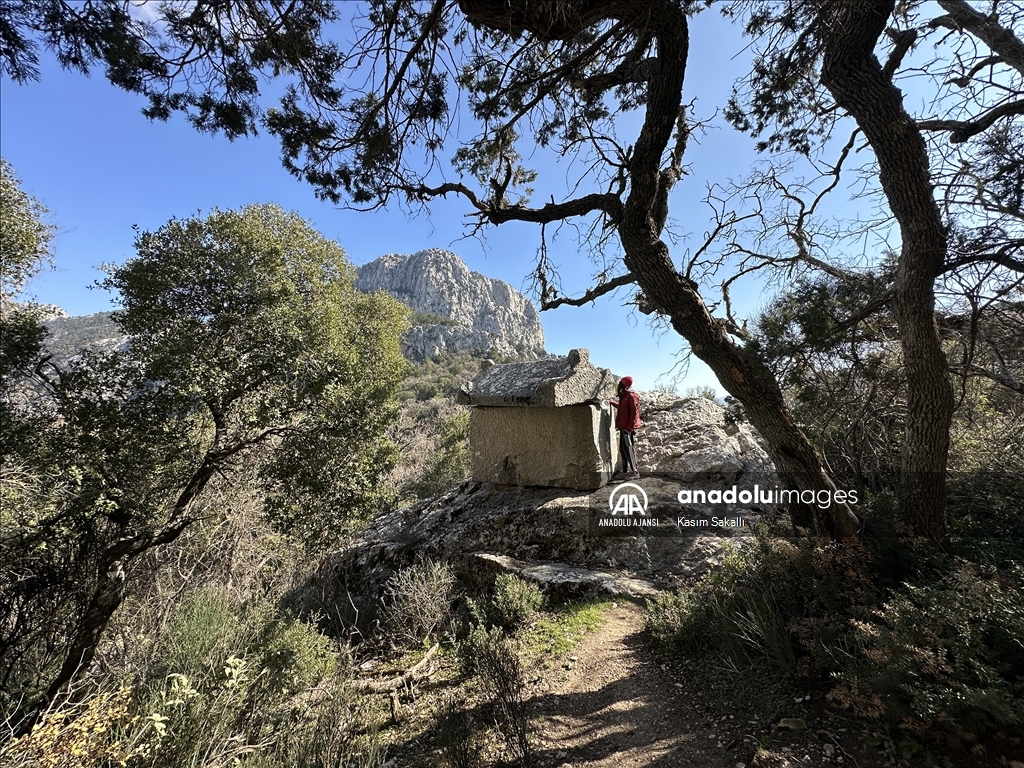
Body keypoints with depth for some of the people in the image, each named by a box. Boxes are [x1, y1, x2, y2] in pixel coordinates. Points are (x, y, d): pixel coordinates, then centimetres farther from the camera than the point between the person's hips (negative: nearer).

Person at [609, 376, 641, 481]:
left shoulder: (631, 396, -13)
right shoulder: (624, 396, 16)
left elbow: (634, 412, -19)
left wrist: (629, 428, -22)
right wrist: (612, 403, 36)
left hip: (628, 428, -10)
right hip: (623, 427, 10)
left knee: (629, 449, -4)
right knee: (622, 449, 13)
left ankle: (634, 472, 4)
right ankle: (625, 471, 21)